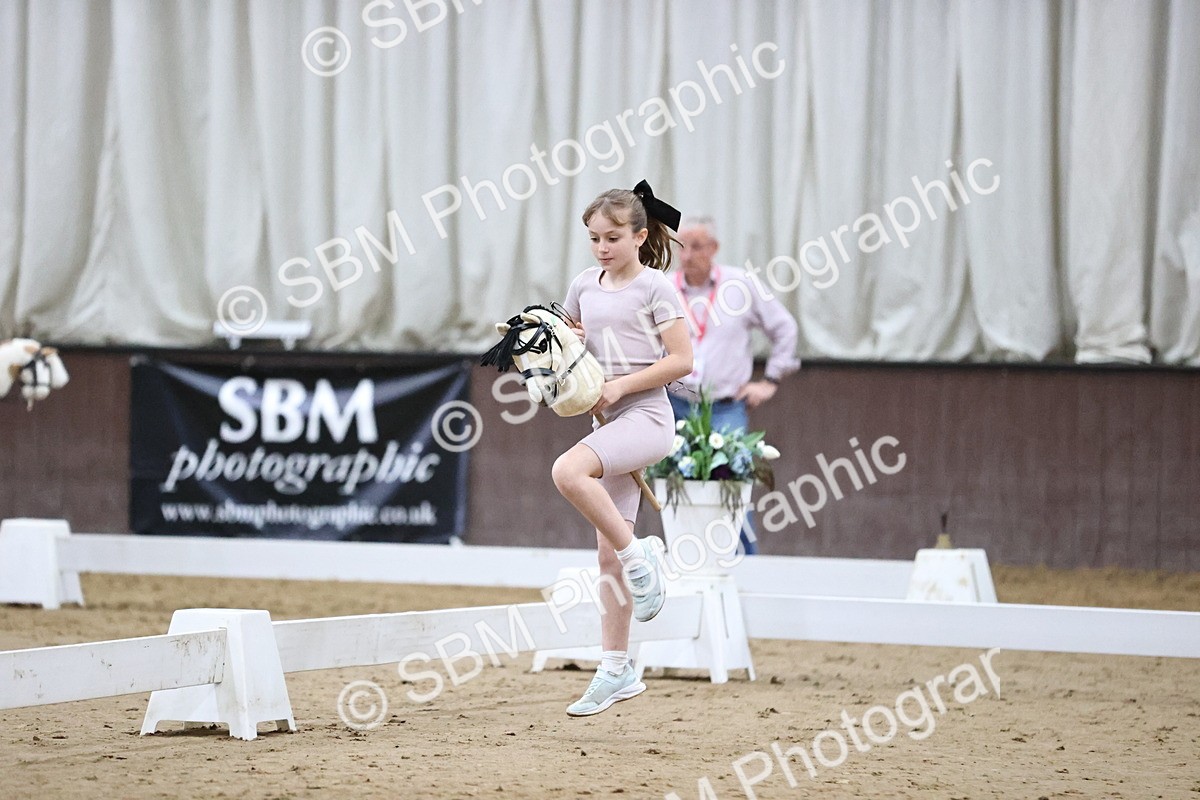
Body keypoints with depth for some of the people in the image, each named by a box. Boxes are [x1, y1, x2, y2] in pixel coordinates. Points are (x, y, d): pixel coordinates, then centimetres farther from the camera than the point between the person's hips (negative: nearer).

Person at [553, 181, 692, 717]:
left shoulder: (654, 286, -5)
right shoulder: (584, 288, 12)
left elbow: (681, 360, -10)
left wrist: (620, 385, -15)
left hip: (646, 417, -7)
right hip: (608, 424, 7)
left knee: (568, 471, -33)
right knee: (607, 555, 4)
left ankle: (639, 554, -16)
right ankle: (617, 671, 9)